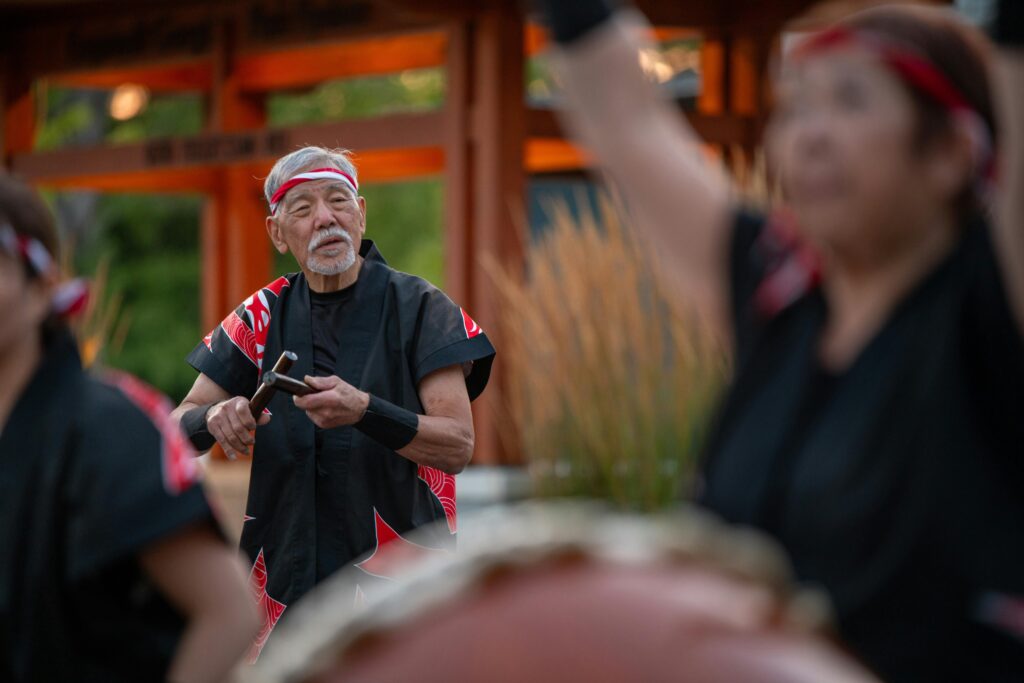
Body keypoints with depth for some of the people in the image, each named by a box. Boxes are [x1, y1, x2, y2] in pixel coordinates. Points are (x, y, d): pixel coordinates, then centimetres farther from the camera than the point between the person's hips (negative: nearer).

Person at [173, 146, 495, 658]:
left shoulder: (419, 308, -4)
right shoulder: (264, 315, 6)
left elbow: (459, 446, -12)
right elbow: (179, 425, 8)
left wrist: (364, 412, -28)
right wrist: (215, 419, -15)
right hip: (286, 573, 3)